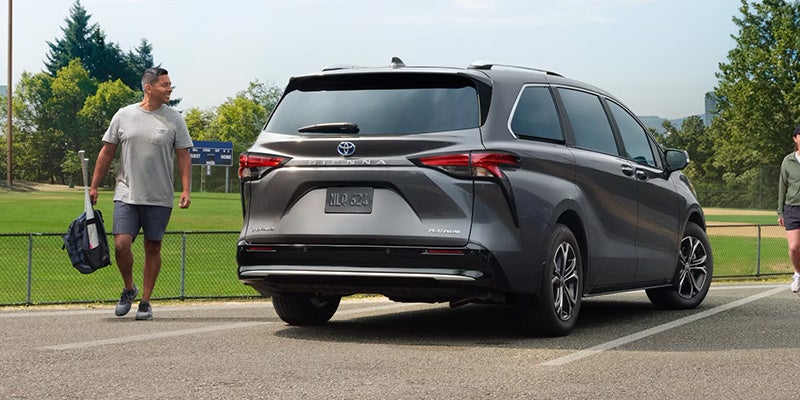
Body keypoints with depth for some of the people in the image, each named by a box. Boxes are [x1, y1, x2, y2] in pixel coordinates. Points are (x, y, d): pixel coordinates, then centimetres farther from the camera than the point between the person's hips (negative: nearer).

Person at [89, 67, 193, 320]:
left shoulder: (174, 119, 3)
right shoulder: (124, 116, 4)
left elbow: (183, 156, 3)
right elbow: (107, 152, 10)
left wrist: (186, 190, -8)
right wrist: (94, 186, 9)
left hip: (159, 199, 0)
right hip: (126, 195, 0)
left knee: (153, 248, 5)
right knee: (121, 244, -10)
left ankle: (145, 301, 16)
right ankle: (129, 288, 16)